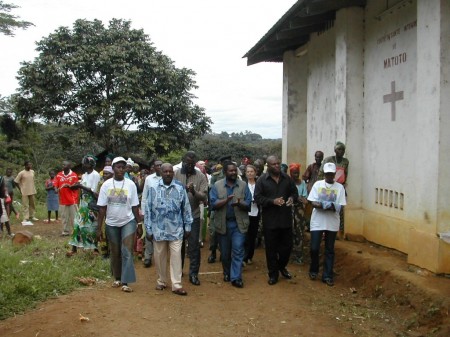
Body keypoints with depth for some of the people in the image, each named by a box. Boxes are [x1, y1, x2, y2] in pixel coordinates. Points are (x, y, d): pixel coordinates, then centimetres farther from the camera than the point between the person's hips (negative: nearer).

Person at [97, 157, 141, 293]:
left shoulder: (130, 184, -5)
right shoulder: (106, 185, -3)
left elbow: (135, 206, -1)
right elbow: (102, 207, -3)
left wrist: (138, 224, -3)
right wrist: (99, 228, -4)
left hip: (128, 222, -2)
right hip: (111, 224, 2)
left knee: (127, 252, -10)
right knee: (115, 253, 13)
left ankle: (125, 282, -8)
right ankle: (117, 278, 29)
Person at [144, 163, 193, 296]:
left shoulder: (180, 188, -2)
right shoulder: (153, 188, -4)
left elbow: (186, 208, 4)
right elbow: (148, 209, 0)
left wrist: (187, 227, 5)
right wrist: (148, 229, -1)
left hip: (176, 229, 0)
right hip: (159, 229, 0)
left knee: (176, 256, -1)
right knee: (159, 257, 11)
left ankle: (176, 285, 4)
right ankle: (161, 281, 28)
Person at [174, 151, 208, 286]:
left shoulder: (201, 176, -1)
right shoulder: (175, 174, -1)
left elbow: (204, 196, -10)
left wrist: (194, 192, -28)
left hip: (194, 215, -1)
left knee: (194, 245, 1)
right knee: (178, 244, 14)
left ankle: (193, 274, 11)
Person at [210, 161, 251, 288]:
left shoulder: (243, 185, 1)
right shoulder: (217, 185, -1)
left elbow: (248, 204, -3)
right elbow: (213, 204, -10)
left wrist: (239, 203, -24)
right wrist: (226, 200, -25)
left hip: (239, 223, 0)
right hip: (223, 223, 1)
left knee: (238, 250, -7)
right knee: (225, 252, 13)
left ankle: (236, 278, -3)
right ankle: (227, 273, 32)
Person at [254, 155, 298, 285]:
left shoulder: (287, 178, 6)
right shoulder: (262, 180, -4)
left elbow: (294, 192, 15)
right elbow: (258, 197, -8)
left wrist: (292, 198, -9)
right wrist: (273, 201, -20)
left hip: (286, 218, 3)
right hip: (270, 220, -3)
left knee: (287, 245, 11)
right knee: (271, 248, 5)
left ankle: (282, 267, 36)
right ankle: (273, 274, 18)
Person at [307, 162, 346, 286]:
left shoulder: (339, 187, 1)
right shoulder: (317, 184, 1)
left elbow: (341, 206, -3)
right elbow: (313, 202, -5)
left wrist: (333, 207, -24)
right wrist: (323, 205, -24)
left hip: (332, 223, 1)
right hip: (317, 222, -1)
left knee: (329, 250, 7)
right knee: (314, 248, 0)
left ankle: (327, 276, 15)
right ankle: (313, 270, 24)